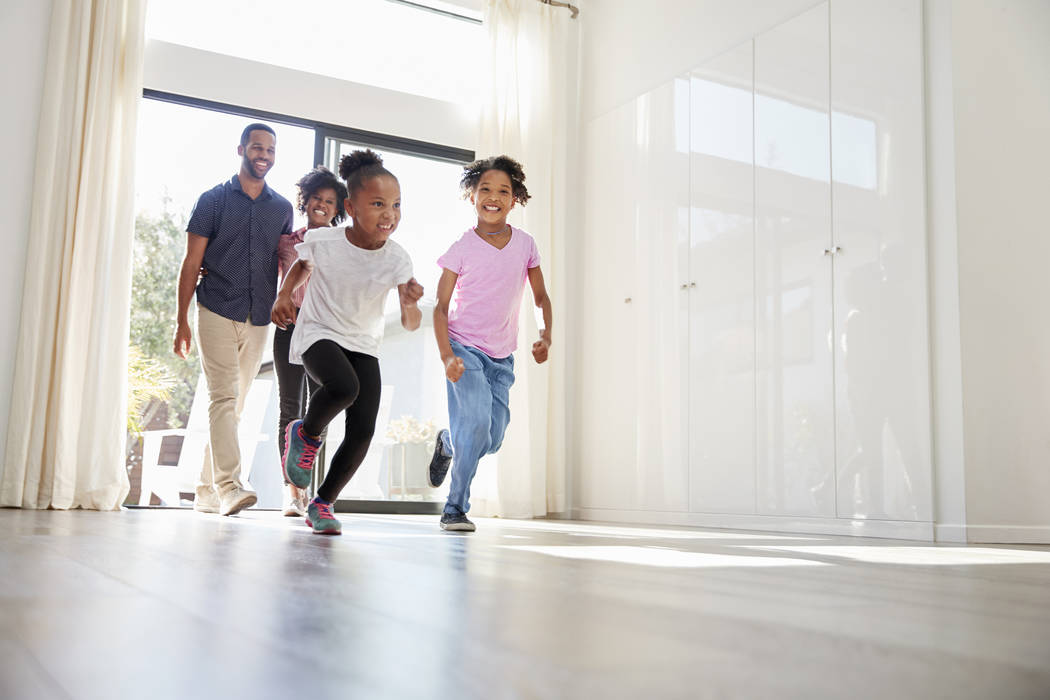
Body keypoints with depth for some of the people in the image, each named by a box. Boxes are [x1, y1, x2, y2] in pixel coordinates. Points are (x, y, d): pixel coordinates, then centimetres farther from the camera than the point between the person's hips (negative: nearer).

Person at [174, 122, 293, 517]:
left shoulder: (282, 208, 14)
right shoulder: (214, 200, 4)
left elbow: (285, 263, 18)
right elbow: (191, 262, 2)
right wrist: (181, 319, -3)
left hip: (258, 319, 4)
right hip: (217, 311, -4)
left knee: (234, 405, 6)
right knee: (224, 397, -16)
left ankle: (206, 491, 15)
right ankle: (228, 486, -22)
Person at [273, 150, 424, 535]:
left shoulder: (398, 259, -14)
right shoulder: (321, 240, -15)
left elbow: (410, 324, -18)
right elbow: (303, 264, 11)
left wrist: (410, 304, -38)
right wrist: (284, 295, 0)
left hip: (364, 345, 3)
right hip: (318, 334, -2)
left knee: (363, 431, -11)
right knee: (344, 387, -35)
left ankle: (322, 503, 11)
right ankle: (306, 434, -1)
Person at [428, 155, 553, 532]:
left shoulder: (525, 244, 2)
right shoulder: (461, 249, -7)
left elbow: (541, 296, 12)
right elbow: (440, 307, -7)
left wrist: (545, 336, -5)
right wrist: (447, 356, -20)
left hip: (502, 357, 4)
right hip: (464, 348, -4)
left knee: (492, 440, 3)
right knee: (476, 420, -21)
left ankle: (447, 443, 38)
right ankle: (455, 508, -5)